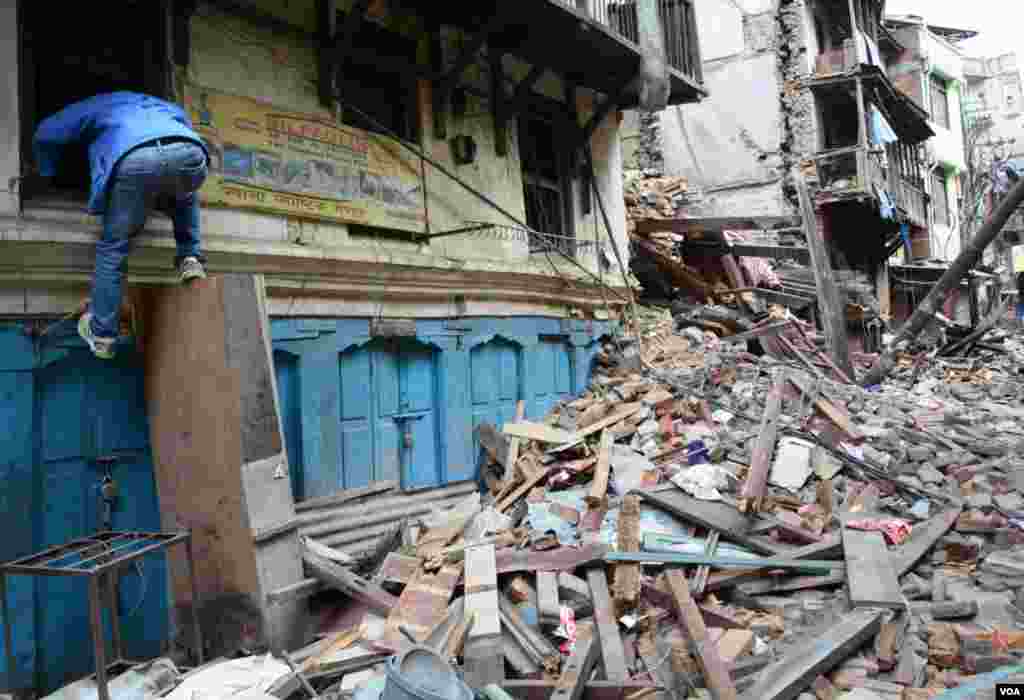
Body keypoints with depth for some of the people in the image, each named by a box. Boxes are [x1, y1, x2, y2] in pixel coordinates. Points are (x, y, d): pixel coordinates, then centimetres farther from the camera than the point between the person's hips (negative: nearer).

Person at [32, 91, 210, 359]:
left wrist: (47, 174, 52)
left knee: (112, 246, 12)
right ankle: (190, 259, 22)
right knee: (185, 199, 39)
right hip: (190, 152, 2)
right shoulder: (161, 105, 48)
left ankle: (101, 335, 14)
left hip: (135, 159, -2)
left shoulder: (96, 104, 39)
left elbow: (46, 133, 34)